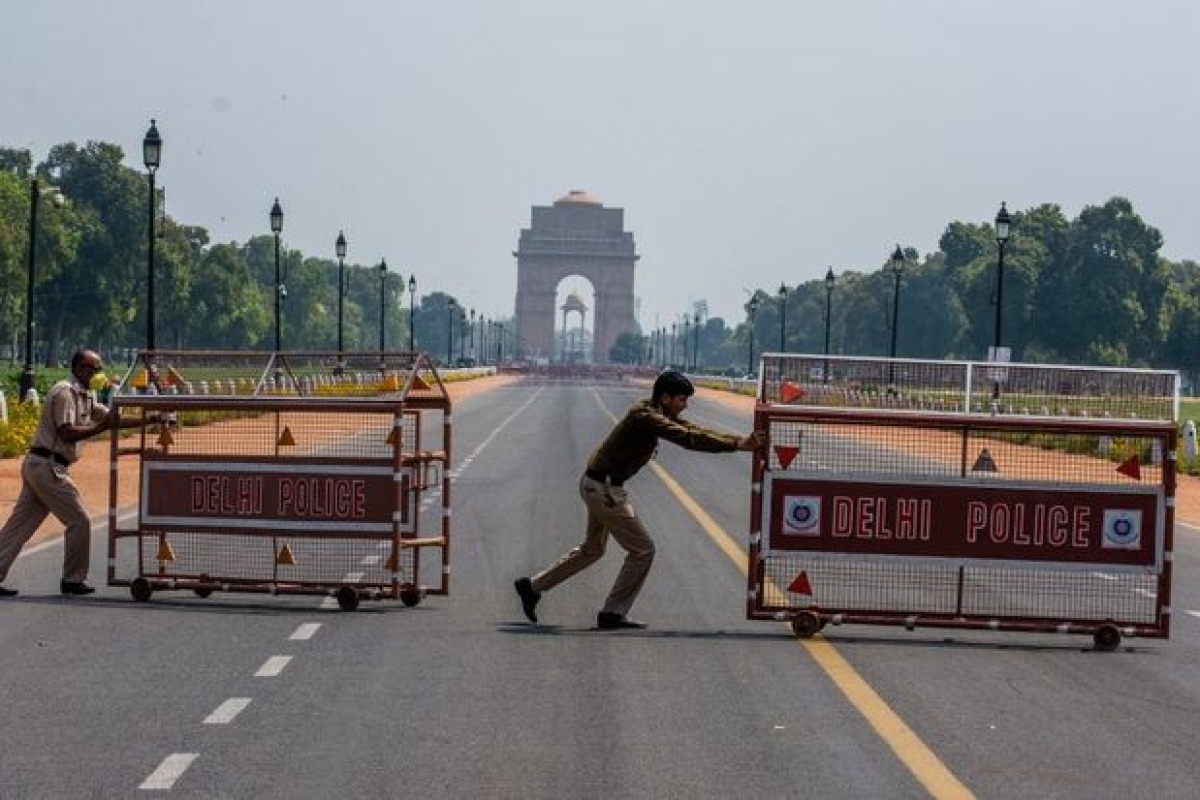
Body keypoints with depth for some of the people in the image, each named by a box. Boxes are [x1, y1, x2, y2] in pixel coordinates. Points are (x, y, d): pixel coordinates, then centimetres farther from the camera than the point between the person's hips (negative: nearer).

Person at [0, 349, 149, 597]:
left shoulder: (85, 397, 18)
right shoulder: (65, 392, -13)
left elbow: (112, 419, 18)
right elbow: (66, 433, -21)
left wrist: (149, 420, 10)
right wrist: (102, 427, -23)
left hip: (36, 465, 10)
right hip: (47, 466, -10)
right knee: (79, 521, -2)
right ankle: (73, 580, 7)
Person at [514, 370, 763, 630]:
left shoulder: (659, 414, 7)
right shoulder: (646, 417, -23)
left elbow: (695, 431, 5)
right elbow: (688, 439, -32)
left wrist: (741, 440, -5)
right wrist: (737, 444, -33)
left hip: (596, 485, 10)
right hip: (604, 488, -10)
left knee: (592, 550, 24)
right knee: (642, 549, -4)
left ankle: (533, 586, 31)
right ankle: (613, 613, 3)